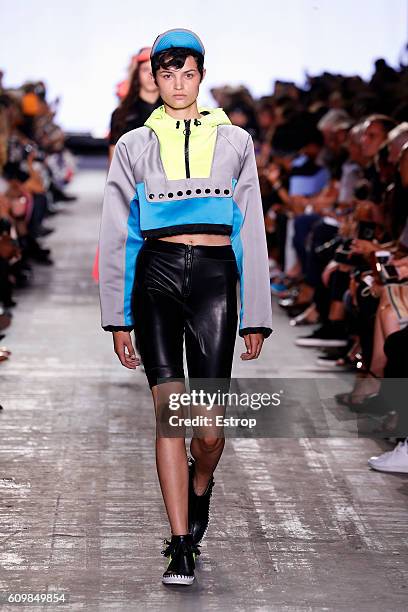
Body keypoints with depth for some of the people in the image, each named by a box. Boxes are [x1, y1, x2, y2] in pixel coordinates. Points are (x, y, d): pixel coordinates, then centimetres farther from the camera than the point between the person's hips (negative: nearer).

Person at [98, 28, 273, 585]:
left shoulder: (234, 142, 12)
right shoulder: (135, 146, 11)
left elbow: (252, 235, 12)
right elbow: (116, 236, 11)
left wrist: (257, 317, 7)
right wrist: (117, 319, 5)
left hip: (215, 276, 0)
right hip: (157, 274, 0)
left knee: (209, 427, -5)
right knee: (169, 415, -7)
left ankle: (198, 488, 30)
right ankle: (182, 545, 1)